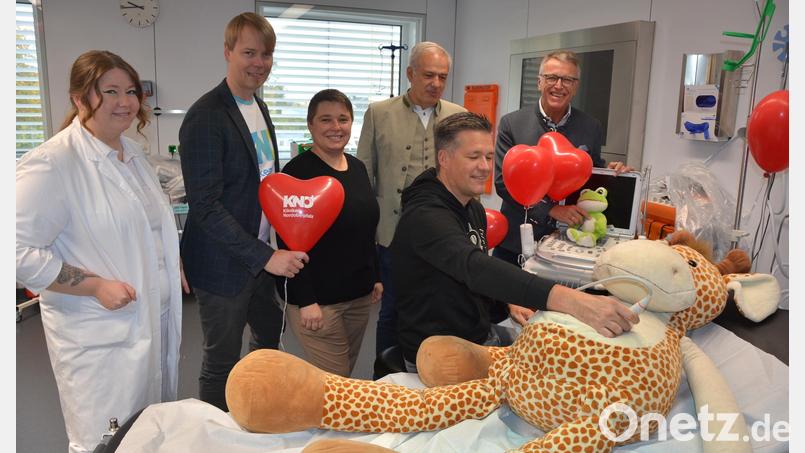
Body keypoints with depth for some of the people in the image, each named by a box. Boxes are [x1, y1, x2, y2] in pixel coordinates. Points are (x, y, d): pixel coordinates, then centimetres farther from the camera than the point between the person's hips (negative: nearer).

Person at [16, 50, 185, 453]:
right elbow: (20, 251, -20)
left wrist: (173, 262, 11)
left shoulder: (132, 152, 10)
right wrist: (95, 285, -21)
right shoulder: (52, 162, -17)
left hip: (155, 319, 8)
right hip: (99, 336, -7)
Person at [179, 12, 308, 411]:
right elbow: (205, 206, -23)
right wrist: (265, 257, -24)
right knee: (222, 362, 7)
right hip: (223, 263, -9)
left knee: (270, 338, 24)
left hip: (262, 255, 9)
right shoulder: (206, 117, -19)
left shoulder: (259, 107, 8)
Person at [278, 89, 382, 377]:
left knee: (347, 376, 14)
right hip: (317, 298, -7)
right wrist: (306, 301, -19)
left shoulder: (357, 167, 9)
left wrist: (375, 278, 15)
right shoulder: (298, 171, -12)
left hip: (359, 295, 7)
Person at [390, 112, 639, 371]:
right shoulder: (425, 216, -23)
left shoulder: (474, 209, 8)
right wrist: (565, 300, -51)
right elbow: (473, 267, -41)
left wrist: (511, 303, 0)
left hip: (482, 337, 8)